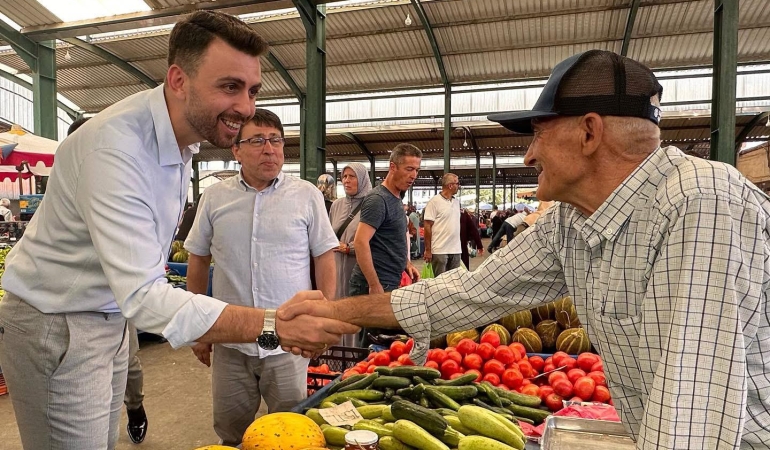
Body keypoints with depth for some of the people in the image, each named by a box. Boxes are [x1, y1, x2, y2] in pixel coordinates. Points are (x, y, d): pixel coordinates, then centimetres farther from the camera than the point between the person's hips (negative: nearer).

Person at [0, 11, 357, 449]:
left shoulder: (183, 137, -1)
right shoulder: (116, 145, -29)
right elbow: (144, 297, -36)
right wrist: (275, 325, -41)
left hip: (112, 316, 8)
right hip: (56, 326, -8)